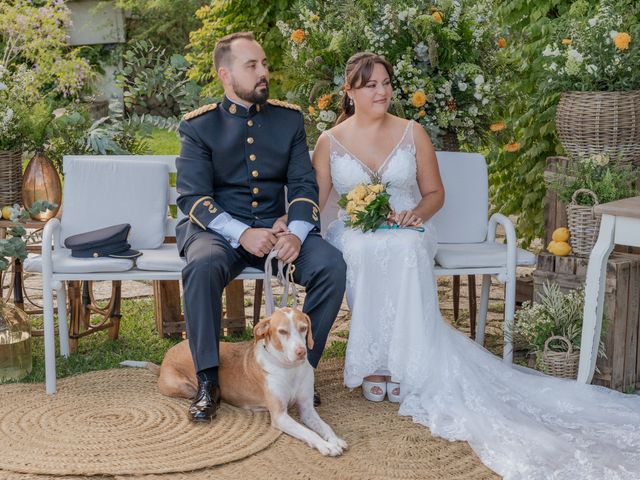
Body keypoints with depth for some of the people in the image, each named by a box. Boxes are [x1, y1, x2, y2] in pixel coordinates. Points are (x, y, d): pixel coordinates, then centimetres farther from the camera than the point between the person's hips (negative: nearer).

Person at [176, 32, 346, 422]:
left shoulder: (290, 119, 9)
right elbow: (192, 197, -9)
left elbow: (304, 185, 4)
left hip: (277, 227, 3)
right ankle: (208, 381, -21)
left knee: (332, 265, -24)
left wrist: (296, 232, -18)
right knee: (204, 266, -36)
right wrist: (241, 234, -26)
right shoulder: (200, 126, 1)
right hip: (218, 229, -2)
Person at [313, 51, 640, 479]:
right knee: (364, 253, -38)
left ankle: (400, 362, -31)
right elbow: (314, 201, 5)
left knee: (404, 248, -38)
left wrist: (416, 213, -11)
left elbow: (435, 193, 12)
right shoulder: (330, 141, 7)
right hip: (353, 234, 0)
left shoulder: (413, 133, 7)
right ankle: (373, 359, -28)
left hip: (406, 234, 0)